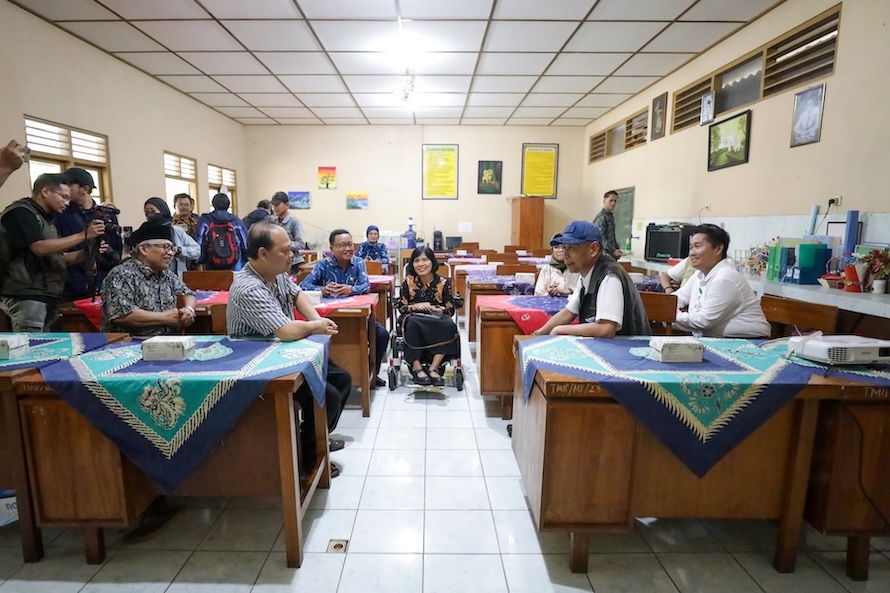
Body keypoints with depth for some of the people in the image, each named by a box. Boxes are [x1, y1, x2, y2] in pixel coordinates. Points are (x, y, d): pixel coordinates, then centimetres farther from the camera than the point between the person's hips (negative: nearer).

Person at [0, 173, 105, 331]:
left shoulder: (46, 219, 20)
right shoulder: (21, 212, -7)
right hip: (26, 297, -9)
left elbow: (56, 257, 18)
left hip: (46, 297, 9)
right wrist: (84, 235, -19)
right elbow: (40, 248, -21)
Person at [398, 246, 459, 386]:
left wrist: (436, 309, -21)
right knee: (412, 323, -36)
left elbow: (450, 310, 0)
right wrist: (416, 306, -19)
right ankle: (416, 367, -26)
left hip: (437, 321, 1)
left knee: (449, 325, -33)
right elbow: (401, 307, 1)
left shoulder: (443, 282, -1)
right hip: (414, 320, 0)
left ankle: (434, 368, -28)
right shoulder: (408, 282, 0)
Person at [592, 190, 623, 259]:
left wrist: (617, 249, 10)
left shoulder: (611, 216, 16)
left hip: (612, 255, 9)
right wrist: (613, 251, -20)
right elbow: (600, 238, -20)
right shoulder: (601, 217, -12)